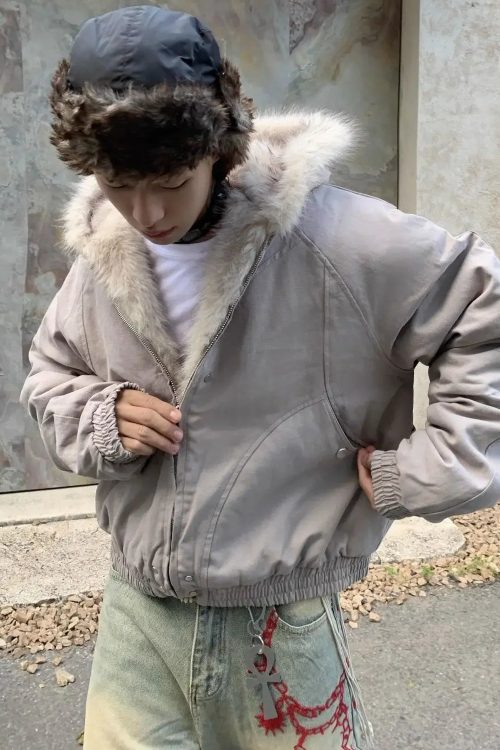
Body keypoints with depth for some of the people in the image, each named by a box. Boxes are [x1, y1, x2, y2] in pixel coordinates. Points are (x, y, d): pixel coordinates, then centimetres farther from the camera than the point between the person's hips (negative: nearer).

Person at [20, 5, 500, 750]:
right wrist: (101, 419, -9)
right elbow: (50, 379, 13)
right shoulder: (101, 252, -3)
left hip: (279, 627, -3)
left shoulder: (335, 237, -19)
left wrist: (431, 466, -14)